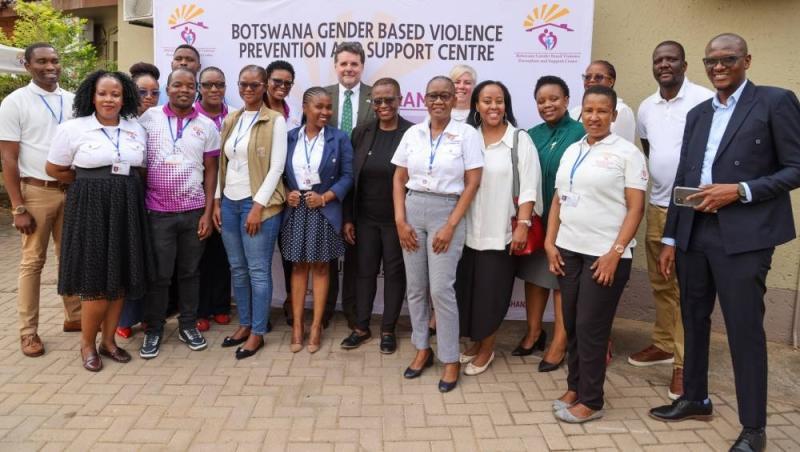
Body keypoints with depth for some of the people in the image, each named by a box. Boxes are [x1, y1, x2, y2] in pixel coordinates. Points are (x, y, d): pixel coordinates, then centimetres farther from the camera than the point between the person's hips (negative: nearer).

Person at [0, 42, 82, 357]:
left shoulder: (72, 100, 7)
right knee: (33, 261, 4)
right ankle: (28, 331, 14)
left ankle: (74, 316, 26)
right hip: (36, 191, -4)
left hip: (71, 189, 4)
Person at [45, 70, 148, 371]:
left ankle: (108, 341, 23)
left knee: (120, 279, 8)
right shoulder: (73, 128, -4)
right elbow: (55, 169, 3)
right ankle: (88, 344, 18)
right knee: (96, 281, -2)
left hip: (126, 209, 4)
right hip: (90, 209, -4)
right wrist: (90, 184, 3)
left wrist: (121, 186, 1)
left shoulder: (137, 130, 7)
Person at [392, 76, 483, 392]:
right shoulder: (412, 133, 6)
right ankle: (422, 349, 26)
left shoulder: (466, 134, -4)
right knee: (415, 288, 9)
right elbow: (399, 180, 8)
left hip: (446, 213, -4)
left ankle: (451, 360, 10)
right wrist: (400, 221, -2)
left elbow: (472, 183, -6)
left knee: (441, 289, -5)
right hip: (413, 211, 4)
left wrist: (451, 226, -11)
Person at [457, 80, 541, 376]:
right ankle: (475, 342, 29)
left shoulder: (520, 140, -3)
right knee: (467, 288, 10)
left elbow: (528, 187, -6)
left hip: (500, 231, -3)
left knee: (491, 291, 5)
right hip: (468, 229, 4)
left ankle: (487, 348, 23)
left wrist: (523, 225, -13)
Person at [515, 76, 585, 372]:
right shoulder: (531, 136, 8)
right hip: (535, 218, 5)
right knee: (534, 274, 14)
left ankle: (559, 344, 18)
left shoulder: (580, 133, -9)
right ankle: (534, 333, 31)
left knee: (562, 280, 5)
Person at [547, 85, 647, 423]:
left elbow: (636, 208, -9)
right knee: (571, 325, 11)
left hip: (605, 254, -5)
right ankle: (574, 387, 27)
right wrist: (550, 243, 5)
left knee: (590, 328, 1)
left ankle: (590, 401, 15)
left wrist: (615, 253, -16)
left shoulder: (627, 152, -5)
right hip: (568, 250, 5)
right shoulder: (571, 151, 12)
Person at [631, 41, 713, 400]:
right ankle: (664, 344, 30)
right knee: (660, 283, 15)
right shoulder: (646, 107, 10)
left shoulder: (705, 100, -9)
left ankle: (686, 362, 8)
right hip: (657, 206, 6)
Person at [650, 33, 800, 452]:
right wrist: (670, 238, 12)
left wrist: (740, 191, -18)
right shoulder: (698, 114, 15)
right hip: (693, 234, 6)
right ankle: (695, 398, 33)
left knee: (745, 330, -1)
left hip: (743, 236, -6)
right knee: (693, 320, 15)